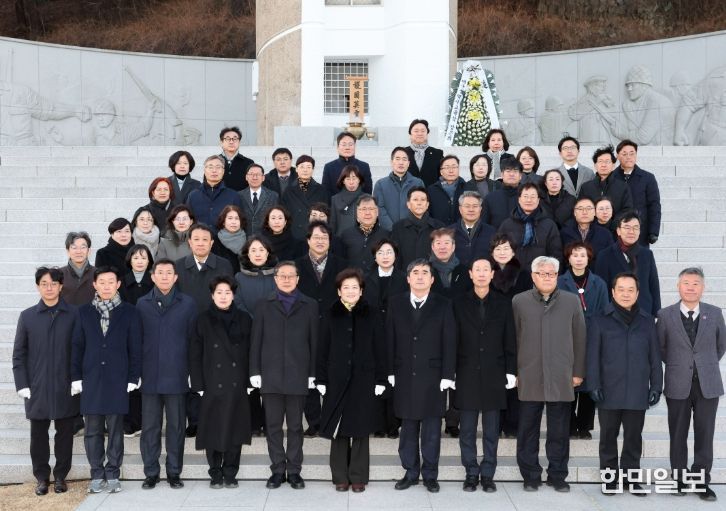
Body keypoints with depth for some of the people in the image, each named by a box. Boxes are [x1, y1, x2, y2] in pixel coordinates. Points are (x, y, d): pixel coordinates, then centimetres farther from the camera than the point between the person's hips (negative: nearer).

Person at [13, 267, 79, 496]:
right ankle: (42, 477, 20)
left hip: (66, 388, -1)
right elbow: (19, 354, 6)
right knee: (38, 434, 8)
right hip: (37, 388, 1)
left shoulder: (74, 315, -2)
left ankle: (60, 476, 20)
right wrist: (22, 384, -1)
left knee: (65, 433, 7)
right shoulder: (27, 316, 4)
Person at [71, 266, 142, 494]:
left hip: (118, 379, -2)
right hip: (91, 379, 2)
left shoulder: (128, 312, 3)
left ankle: (113, 475, 12)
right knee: (93, 430, 5)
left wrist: (133, 378, -4)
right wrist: (76, 377, 3)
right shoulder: (84, 312, 8)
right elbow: (77, 346, 8)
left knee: (115, 430, 3)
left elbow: (135, 347, 1)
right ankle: (97, 475, 14)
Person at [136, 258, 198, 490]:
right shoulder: (142, 304, 7)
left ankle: (174, 473, 15)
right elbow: (137, 339, 6)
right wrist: (136, 372, -1)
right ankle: (151, 473, 15)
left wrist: (192, 372, -2)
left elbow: (193, 338, 3)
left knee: (176, 426, 5)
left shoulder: (187, 304, 4)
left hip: (177, 376, -1)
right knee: (149, 426, 6)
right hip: (150, 376, 1)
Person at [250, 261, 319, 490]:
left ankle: (294, 471, 14)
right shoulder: (264, 305, 8)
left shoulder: (310, 306, 6)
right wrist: (255, 372, -1)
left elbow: (314, 341, 3)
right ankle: (277, 470, 14)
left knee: (295, 426, 6)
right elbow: (256, 340, 5)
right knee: (273, 425, 5)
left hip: (298, 376, -1)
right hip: (271, 375, 1)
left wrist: (313, 374, -1)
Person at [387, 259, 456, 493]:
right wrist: (391, 372, 0)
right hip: (405, 377, 1)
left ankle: (430, 474, 16)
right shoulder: (395, 304, 6)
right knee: (408, 428, 8)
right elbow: (390, 340, 5)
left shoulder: (443, 305, 2)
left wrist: (447, 376, -6)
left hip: (432, 377, -1)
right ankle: (410, 472, 19)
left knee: (432, 430, 5)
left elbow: (449, 343, -1)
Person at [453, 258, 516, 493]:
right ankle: (471, 473, 15)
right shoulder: (459, 303, 2)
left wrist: (511, 372, 1)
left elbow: (510, 341, 5)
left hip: (494, 375, 0)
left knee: (491, 430, 6)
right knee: (467, 429, 4)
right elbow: (453, 339, 2)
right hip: (467, 374, 0)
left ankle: (488, 474, 15)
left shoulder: (503, 304, 4)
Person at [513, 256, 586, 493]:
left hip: (561, 378, 0)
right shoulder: (519, 302, 5)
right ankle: (530, 476, 16)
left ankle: (557, 475, 18)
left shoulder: (572, 301, 6)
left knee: (559, 431, 6)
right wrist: (513, 372, 2)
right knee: (528, 430, 5)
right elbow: (512, 339, 6)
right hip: (529, 378, 0)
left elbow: (579, 338, 7)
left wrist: (578, 372, 4)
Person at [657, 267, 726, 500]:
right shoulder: (666, 315, -2)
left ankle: (702, 481, 12)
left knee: (704, 434, 3)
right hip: (678, 384, -1)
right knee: (678, 435, 7)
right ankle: (679, 479, 18)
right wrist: (675, 365, 9)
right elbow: (659, 347, 8)